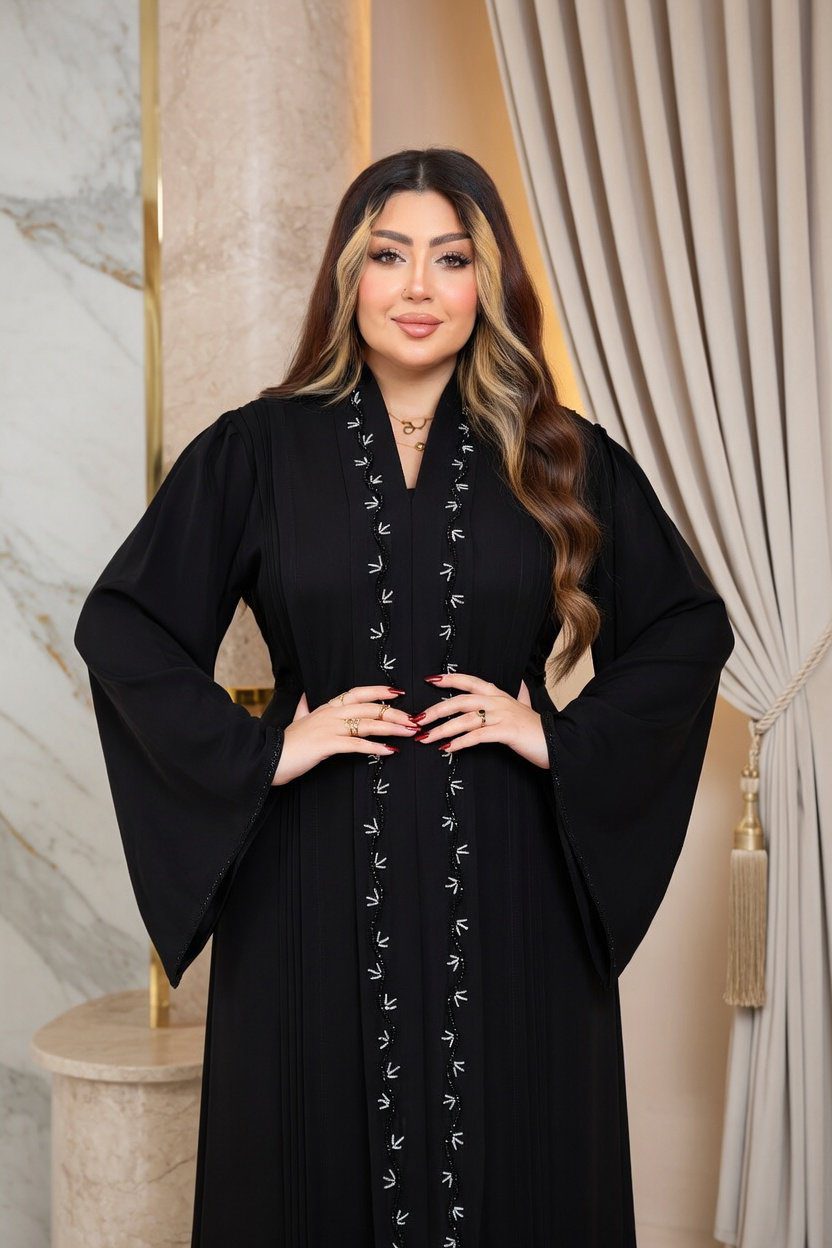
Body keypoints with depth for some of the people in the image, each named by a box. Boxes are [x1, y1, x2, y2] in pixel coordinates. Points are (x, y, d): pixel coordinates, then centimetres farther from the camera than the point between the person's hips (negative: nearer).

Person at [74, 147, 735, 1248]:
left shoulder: (562, 457, 4)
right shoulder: (257, 449, 2)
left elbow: (690, 626, 8)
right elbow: (120, 626, 2)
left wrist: (565, 740, -5)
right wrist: (256, 753, -8)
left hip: (509, 885, 1)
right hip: (318, 885, 0)